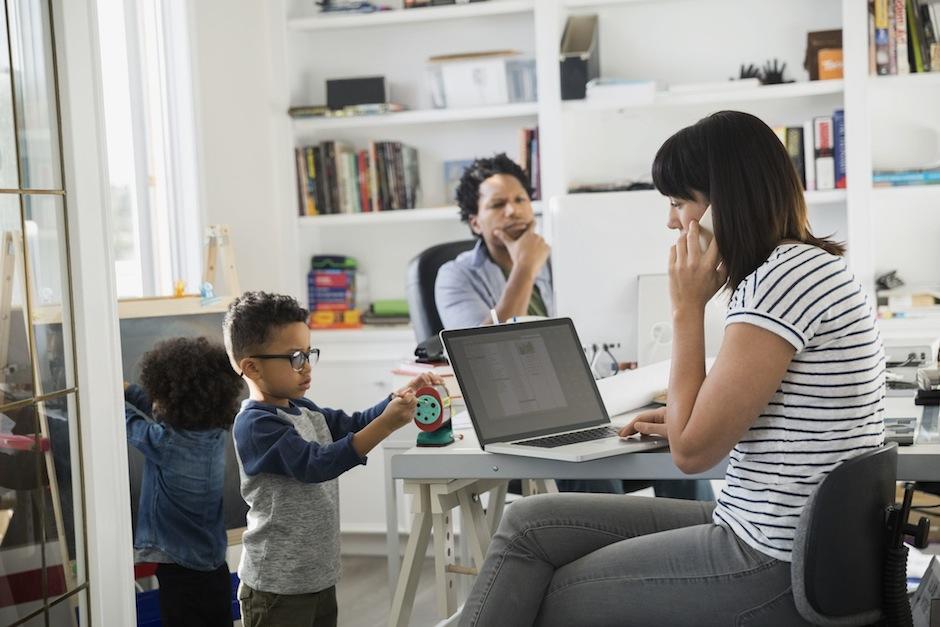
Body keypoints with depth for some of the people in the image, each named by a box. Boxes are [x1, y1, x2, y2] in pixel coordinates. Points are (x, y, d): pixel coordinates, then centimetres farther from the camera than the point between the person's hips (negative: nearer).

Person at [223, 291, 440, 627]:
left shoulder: (305, 411, 9)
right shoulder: (255, 425, -18)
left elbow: (353, 425, 13)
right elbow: (314, 464, -27)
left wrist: (401, 397, -6)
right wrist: (386, 425, -33)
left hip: (320, 576, 9)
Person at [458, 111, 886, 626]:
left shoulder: (785, 277, -19)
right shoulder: (802, 267, 13)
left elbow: (693, 450, -17)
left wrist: (687, 307, -10)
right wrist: (686, 420, 14)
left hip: (777, 568, -10)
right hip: (777, 541, 10)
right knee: (529, 523, 8)